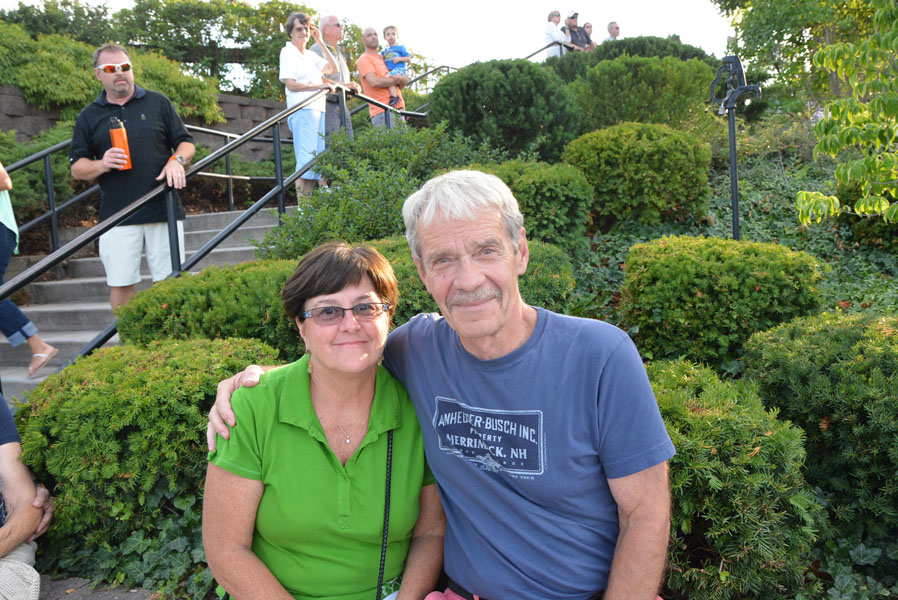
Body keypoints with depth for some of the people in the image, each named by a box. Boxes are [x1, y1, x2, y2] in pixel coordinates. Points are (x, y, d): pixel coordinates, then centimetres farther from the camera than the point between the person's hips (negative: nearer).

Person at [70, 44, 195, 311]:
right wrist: (101, 165, -10)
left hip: (163, 208, -1)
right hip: (117, 215, 1)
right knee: (120, 284, 3)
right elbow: (77, 168, 11)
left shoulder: (158, 102, 10)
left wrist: (176, 161, -12)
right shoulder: (89, 116, 12)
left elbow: (186, 143, 10)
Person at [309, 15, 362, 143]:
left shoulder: (339, 51, 25)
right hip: (327, 104, -9)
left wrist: (352, 87, 15)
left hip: (342, 104, 9)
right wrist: (343, 85, -20)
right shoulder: (317, 49, -3)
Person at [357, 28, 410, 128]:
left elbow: (405, 80, 20)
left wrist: (399, 78, -5)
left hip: (398, 108, 8)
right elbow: (374, 81, -16)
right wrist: (395, 81, -3)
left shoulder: (383, 57, 24)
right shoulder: (364, 59, 1)